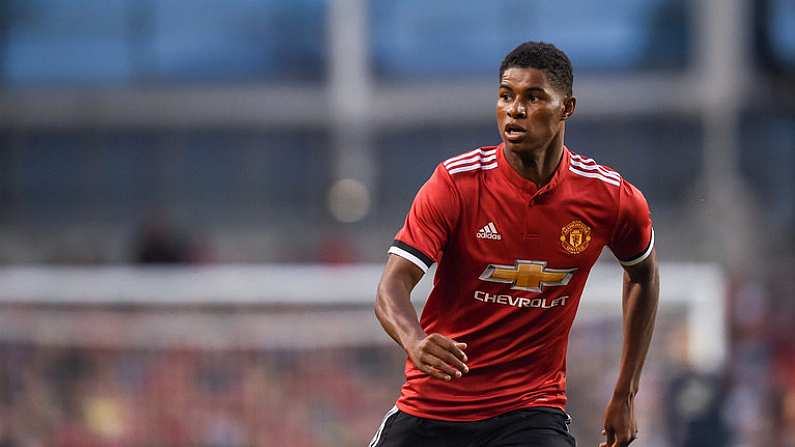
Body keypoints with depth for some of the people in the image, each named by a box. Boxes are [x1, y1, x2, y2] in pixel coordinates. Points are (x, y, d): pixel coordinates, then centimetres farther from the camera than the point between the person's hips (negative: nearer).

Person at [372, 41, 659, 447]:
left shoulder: (611, 199, -5)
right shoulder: (456, 182, -11)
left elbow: (643, 275, 16)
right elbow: (392, 286, -18)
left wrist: (625, 394, 14)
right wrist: (414, 341, -41)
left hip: (532, 411, 0)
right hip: (432, 407, 0)